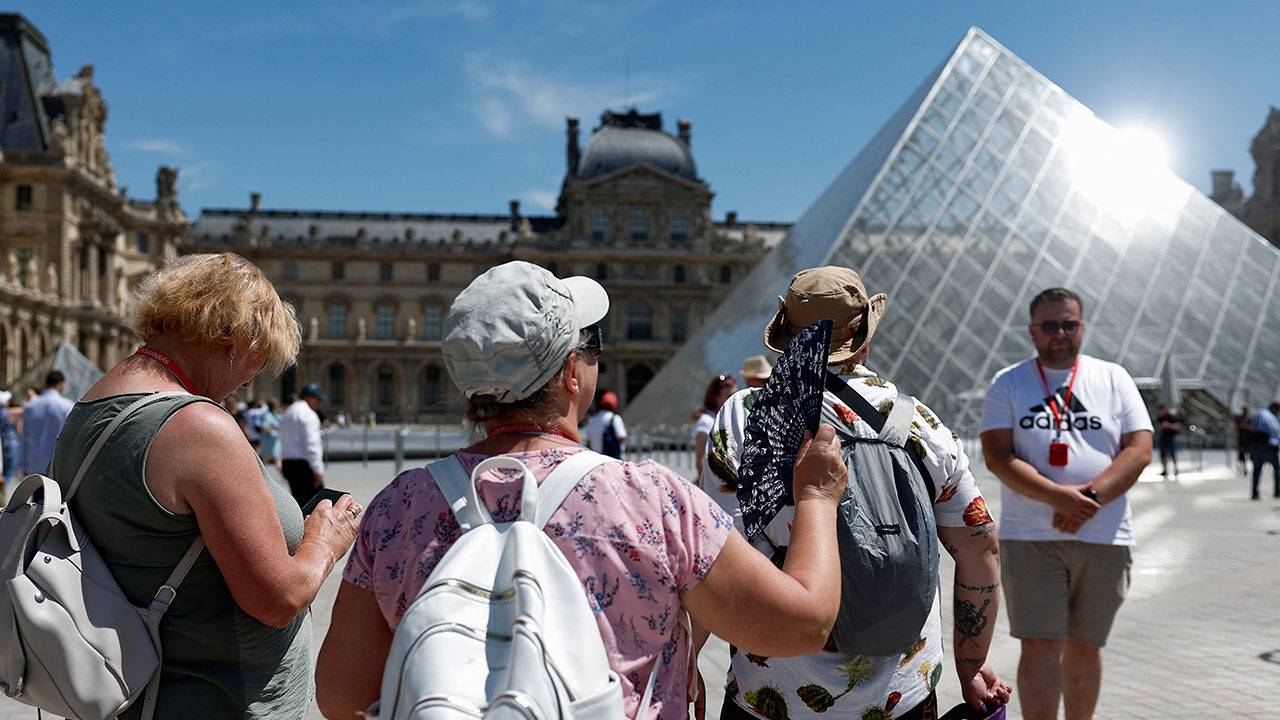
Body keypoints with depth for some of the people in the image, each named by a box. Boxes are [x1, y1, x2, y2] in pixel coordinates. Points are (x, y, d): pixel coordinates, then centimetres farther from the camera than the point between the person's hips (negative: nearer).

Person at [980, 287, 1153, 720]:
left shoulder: (1113, 379, 10)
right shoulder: (1008, 383, 5)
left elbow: (1139, 450, 1)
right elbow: (998, 457, -6)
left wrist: (1090, 498, -15)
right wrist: (1058, 496, -20)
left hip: (1104, 537, 2)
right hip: (1030, 537, -2)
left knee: (1085, 646, 12)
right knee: (1040, 647, -6)